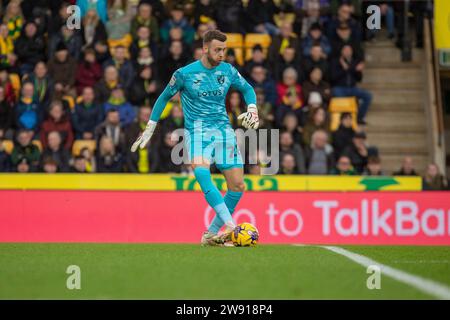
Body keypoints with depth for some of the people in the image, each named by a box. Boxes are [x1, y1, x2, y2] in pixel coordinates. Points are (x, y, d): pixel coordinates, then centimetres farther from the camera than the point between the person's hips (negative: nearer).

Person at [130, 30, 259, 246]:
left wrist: (252, 108, 3)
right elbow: (165, 97, 11)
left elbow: (247, 89, 23)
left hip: (224, 131, 4)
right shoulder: (184, 74, -3)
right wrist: (150, 128, 14)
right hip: (197, 131, -4)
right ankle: (230, 226, -43)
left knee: (238, 186, -5)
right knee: (201, 173, -33)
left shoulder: (228, 71, 6)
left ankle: (211, 234, 8)